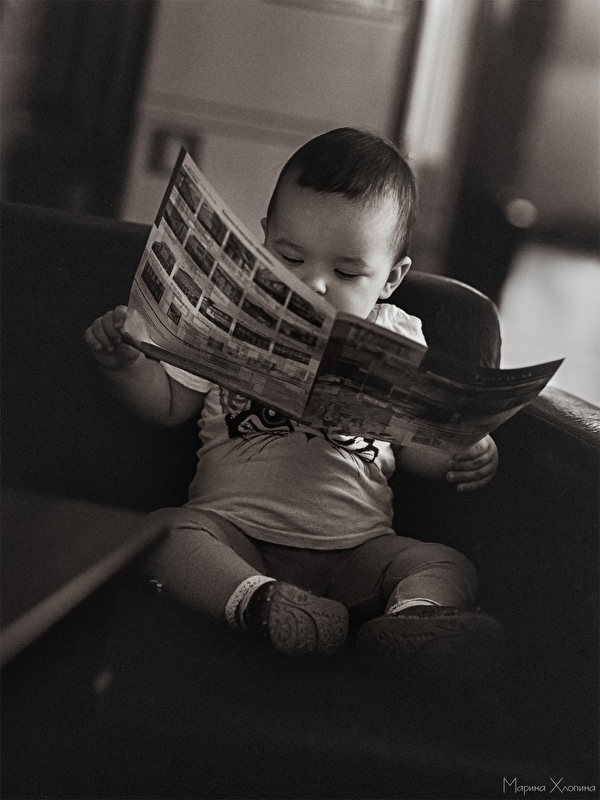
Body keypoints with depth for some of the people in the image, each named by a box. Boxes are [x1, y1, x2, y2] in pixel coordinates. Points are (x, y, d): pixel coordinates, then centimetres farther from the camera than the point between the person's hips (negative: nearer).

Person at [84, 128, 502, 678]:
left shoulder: (398, 343, 10)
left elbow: (414, 445, 18)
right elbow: (168, 405, 14)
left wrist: (465, 455, -3)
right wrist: (126, 365, -6)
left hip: (354, 550, 1)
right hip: (233, 533, -1)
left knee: (447, 566, -21)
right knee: (162, 530, -29)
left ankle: (412, 617, -52)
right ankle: (256, 603, -50)